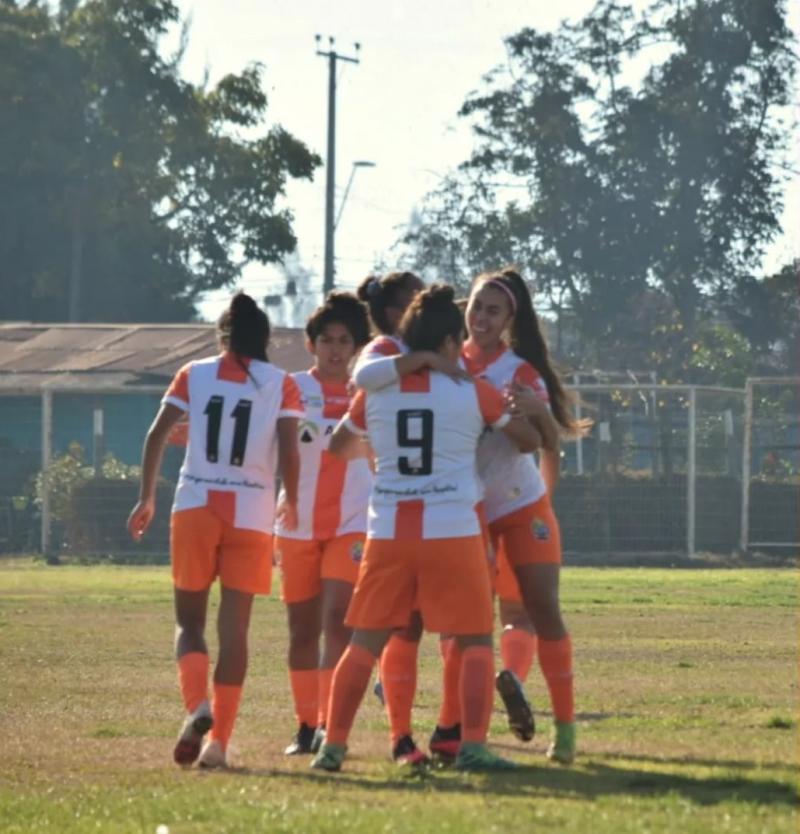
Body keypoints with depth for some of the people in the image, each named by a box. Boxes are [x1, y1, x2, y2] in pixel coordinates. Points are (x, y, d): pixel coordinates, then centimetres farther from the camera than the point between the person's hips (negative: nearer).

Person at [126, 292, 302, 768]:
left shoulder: (194, 375, 7)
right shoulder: (281, 385, 3)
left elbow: (158, 436, -1)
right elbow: (290, 452, -5)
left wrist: (147, 499, 6)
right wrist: (290, 504, 11)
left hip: (195, 505, 0)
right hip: (252, 511, 0)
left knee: (190, 619, 10)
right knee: (235, 629, 6)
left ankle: (198, 706, -17)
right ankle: (219, 740, 1)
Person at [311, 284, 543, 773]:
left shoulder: (375, 394, 6)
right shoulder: (474, 394, -1)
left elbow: (339, 447, 23)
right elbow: (531, 440, 12)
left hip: (388, 534, 3)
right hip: (453, 532, -3)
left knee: (366, 642, 10)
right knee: (476, 642, 6)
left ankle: (334, 745, 6)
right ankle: (473, 746, -7)